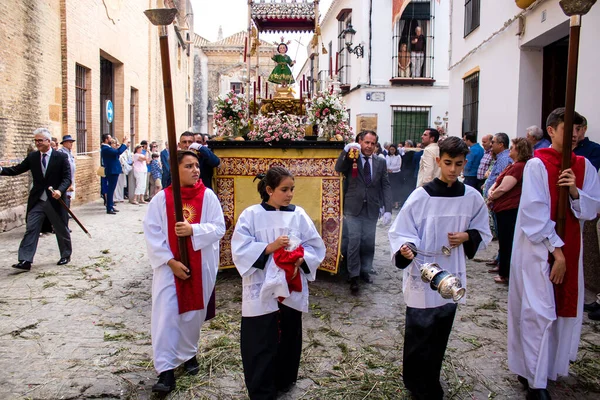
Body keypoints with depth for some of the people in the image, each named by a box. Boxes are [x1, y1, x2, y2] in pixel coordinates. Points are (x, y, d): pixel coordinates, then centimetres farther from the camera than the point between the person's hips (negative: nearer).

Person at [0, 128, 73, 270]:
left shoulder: (61, 157, -5)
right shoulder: (32, 157, 5)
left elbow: (67, 178, -9)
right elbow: (17, 170, 2)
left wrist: (60, 190, -26)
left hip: (56, 200, -3)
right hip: (37, 201, 3)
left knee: (61, 230, 11)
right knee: (30, 230, -4)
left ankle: (66, 256, 29)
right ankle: (25, 261, -3)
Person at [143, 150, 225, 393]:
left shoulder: (208, 196, -4)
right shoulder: (161, 198, -5)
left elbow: (219, 228, -8)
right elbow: (151, 233, -7)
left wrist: (193, 230, -24)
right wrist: (170, 261, -14)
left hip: (200, 266, 1)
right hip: (169, 266, -1)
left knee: (193, 312, 13)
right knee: (165, 314, -4)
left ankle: (188, 353, 36)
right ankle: (166, 370, 4)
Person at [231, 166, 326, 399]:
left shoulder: (298, 214, 2)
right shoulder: (251, 215, -5)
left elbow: (315, 246, 4)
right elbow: (240, 249, -9)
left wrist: (299, 261, -14)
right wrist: (270, 247, -19)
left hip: (292, 288, 3)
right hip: (261, 290, -3)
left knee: (289, 339, 16)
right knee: (260, 343, 2)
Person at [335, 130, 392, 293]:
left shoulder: (380, 162, 6)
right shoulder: (351, 158, 0)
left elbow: (386, 186, 4)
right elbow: (338, 168, -19)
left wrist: (388, 209, -4)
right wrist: (346, 150, -32)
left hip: (371, 210, 3)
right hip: (353, 208, -2)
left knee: (368, 243, 10)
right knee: (354, 242, -2)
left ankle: (365, 270, 29)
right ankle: (354, 276, 9)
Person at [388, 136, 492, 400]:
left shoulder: (472, 197, -1)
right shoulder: (421, 195, -13)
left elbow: (483, 233, 10)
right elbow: (401, 231, -11)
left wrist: (467, 236, -11)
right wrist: (405, 248, -31)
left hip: (452, 274, 4)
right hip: (421, 275, -4)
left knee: (440, 334, 18)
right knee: (419, 333, 1)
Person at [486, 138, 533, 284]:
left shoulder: (519, 166, -18)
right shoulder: (513, 166, 16)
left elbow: (503, 188, -22)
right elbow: (497, 182, 18)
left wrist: (491, 196, -4)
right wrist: (491, 191, -3)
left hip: (509, 210, -11)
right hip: (504, 209, 11)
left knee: (507, 243, -1)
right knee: (504, 242, 19)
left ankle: (507, 275, 9)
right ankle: (503, 271, 30)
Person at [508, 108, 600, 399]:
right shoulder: (537, 165, -11)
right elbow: (535, 213, -15)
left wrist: (575, 191, -17)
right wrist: (556, 251, -15)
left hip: (569, 248, 6)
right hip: (538, 247, -6)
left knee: (565, 308, 11)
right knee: (539, 312, -4)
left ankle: (551, 366, 30)